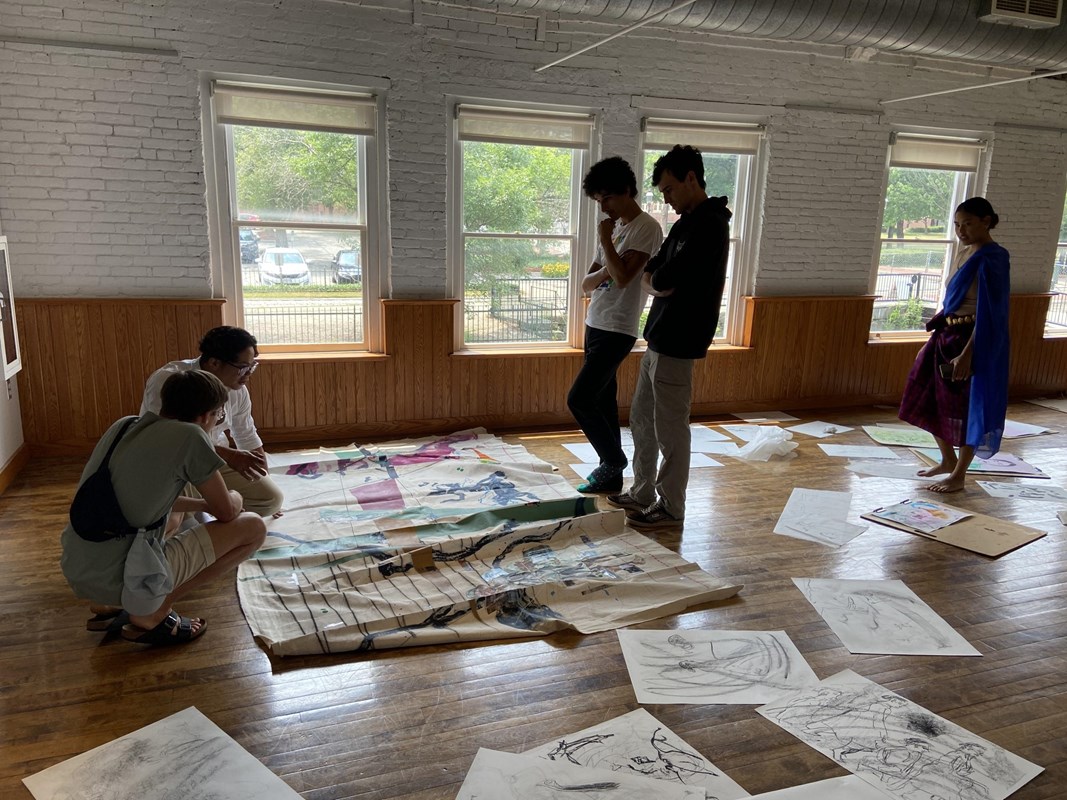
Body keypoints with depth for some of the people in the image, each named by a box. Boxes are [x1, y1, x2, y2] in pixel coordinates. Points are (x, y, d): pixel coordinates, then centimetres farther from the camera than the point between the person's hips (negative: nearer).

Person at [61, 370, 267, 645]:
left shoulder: (123, 425, 9)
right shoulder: (189, 436, -12)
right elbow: (227, 512, -1)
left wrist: (203, 503, 27)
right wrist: (234, 498, 21)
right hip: (122, 580, -8)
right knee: (253, 527, 0)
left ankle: (108, 605, 19)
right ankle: (150, 614, 1)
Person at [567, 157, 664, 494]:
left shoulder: (647, 228, -12)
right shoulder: (614, 227, 15)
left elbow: (622, 277, -24)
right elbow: (587, 284, 11)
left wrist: (604, 240, -13)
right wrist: (603, 270, -10)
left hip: (617, 330, -9)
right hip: (595, 325, 9)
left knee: (579, 399, -11)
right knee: (602, 400, 11)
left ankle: (613, 460, 9)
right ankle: (611, 471, 21)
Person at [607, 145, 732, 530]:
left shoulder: (708, 224, -16)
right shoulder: (686, 222, 16)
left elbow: (663, 283, -21)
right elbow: (651, 274, 15)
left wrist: (654, 280, 0)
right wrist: (658, 281, -6)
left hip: (677, 344, -10)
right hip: (658, 339, 10)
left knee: (671, 430, 1)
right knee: (642, 420, 16)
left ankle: (671, 507, 15)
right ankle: (643, 494, 29)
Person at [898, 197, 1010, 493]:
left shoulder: (992, 258, -16)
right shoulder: (965, 254, 11)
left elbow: (988, 313, -21)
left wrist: (967, 353, -25)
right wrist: (936, 335, 20)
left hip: (973, 341, -9)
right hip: (947, 337, 9)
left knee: (966, 408, 2)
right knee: (931, 400, 15)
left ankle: (959, 476, 15)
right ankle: (948, 460, 32)